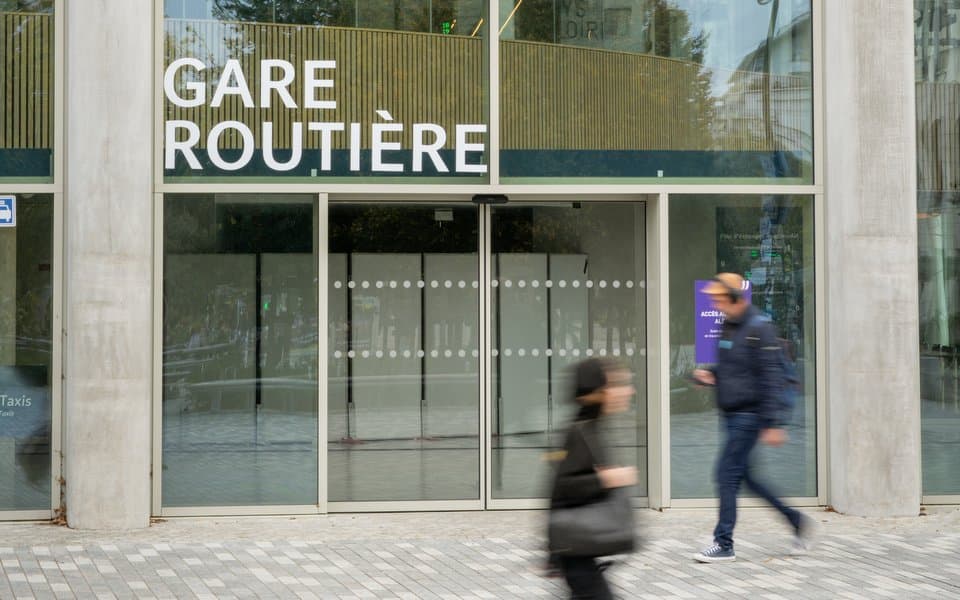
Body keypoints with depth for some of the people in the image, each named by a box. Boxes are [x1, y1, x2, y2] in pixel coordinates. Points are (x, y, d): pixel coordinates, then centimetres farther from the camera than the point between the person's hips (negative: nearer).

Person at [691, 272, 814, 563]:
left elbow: (770, 378, -17)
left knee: (727, 472, -9)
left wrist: (772, 424, -20)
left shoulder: (759, 329, -14)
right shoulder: (727, 327, 12)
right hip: (731, 415, 9)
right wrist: (709, 374, 4)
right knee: (743, 473, 12)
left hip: (749, 414, -9)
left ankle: (724, 544, -2)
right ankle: (796, 520, 25)